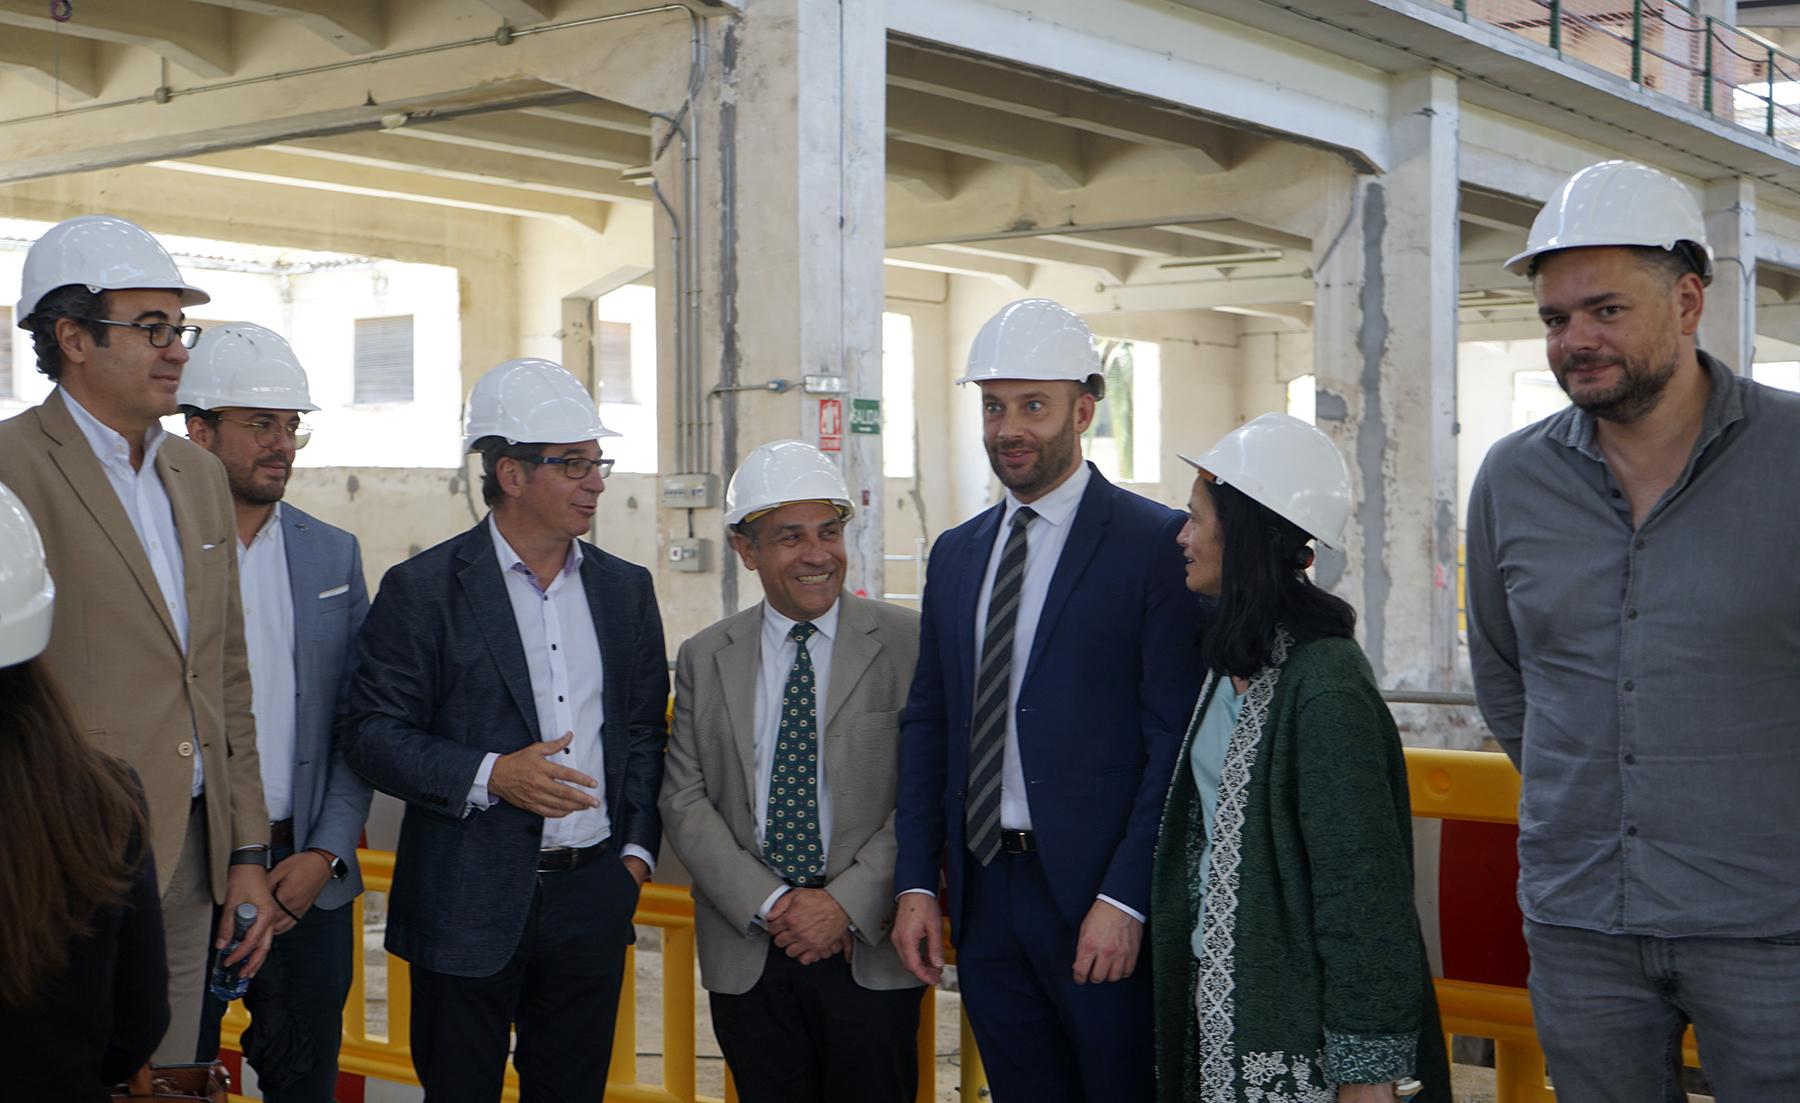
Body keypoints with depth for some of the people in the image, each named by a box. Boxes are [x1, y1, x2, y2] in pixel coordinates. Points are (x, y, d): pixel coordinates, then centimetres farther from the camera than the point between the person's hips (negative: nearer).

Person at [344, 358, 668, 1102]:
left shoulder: (625, 589, 10)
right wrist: (489, 775, -20)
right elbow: (372, 734, -8)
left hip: (593, 899, 4)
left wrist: (637, 849, 5)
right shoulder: (423, 590, -5)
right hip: (469, 901, -4)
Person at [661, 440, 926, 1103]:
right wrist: (768, 903, -8)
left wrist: (848, 905, -13)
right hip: (747, 956, 2)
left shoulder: (909, 644, -1)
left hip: (869, 955, -2)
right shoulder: (705, 659, 8)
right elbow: (684, 800, 3)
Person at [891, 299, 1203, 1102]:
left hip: (1100, 907, -5)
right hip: (982, 899, 6)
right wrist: (917, 884, 6)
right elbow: (927, 725, 14)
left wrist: (1125, 899, -16)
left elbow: (1176, 739, -11)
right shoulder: (955, 554, 13)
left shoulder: (1156, 544, -6)